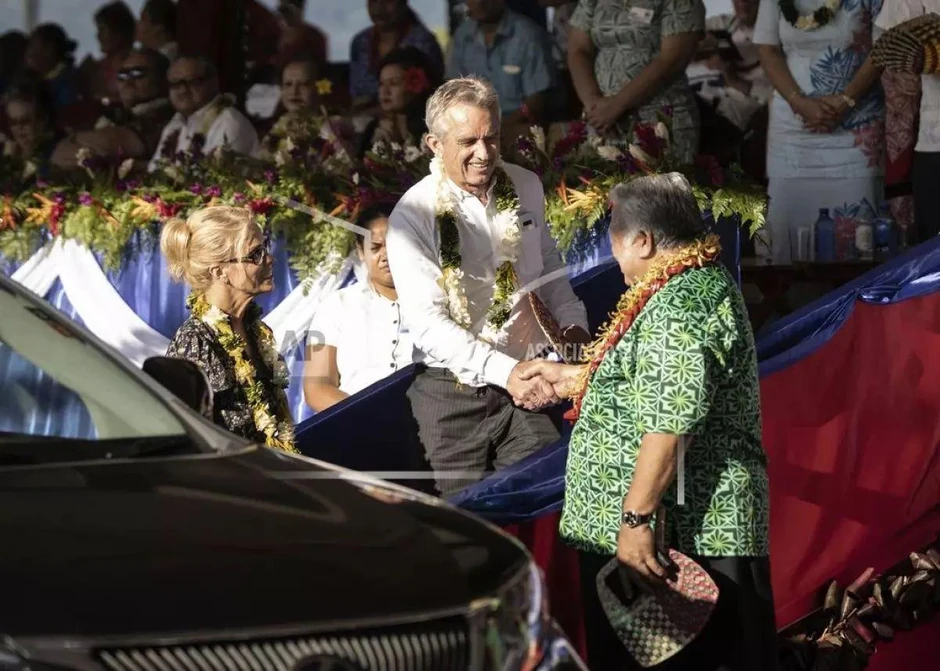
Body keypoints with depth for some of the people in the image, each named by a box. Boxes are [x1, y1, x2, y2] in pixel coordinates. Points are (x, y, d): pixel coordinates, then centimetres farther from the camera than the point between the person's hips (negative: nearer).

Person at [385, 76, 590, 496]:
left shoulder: (527, 187, 5)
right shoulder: (413, 215, -11)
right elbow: (427, 323, -17)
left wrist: (571, 323, 3)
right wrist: (505, 371, -27)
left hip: (528, 384, 3)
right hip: (454, 391, -3)